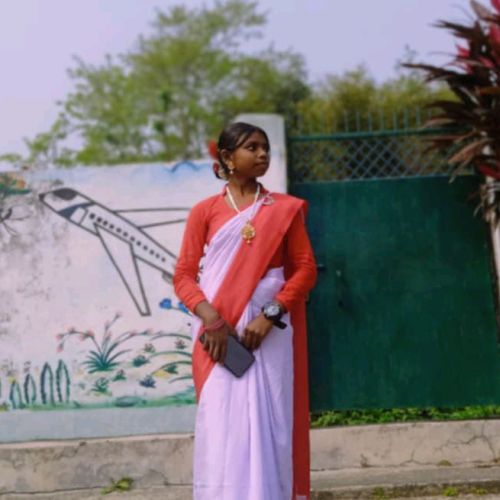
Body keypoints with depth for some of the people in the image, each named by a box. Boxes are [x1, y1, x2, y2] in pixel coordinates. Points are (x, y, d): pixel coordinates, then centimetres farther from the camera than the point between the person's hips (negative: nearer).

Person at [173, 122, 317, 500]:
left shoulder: (285, 209, 8)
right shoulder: (205, 212, 6)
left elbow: (306, 268, 3)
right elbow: (184, 275, 3)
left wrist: (269, 316, -10)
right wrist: (210, 317, -14)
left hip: (269, 334, 1)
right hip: (220, 333, 0)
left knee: (268, 424, -1)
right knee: (221, 426, -4)